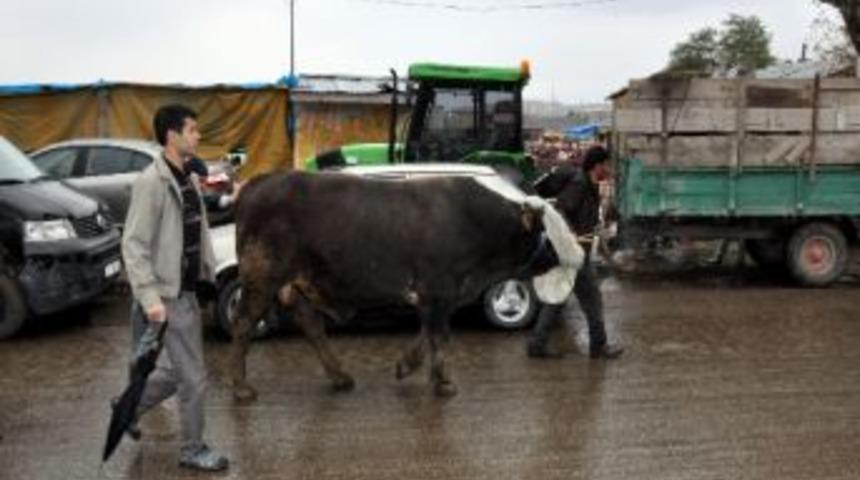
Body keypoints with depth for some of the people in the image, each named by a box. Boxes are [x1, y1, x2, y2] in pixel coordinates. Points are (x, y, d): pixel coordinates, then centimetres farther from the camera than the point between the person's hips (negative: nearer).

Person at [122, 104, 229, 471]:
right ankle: (193, 451, 17)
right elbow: (134, 245, -20)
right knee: (194, 378, 0)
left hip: (187, 292, 9)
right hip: (168, 297, -9)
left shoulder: (186, 179, 9)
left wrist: (206, 274, 12)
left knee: (176, 370, 20)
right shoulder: (152, 182, -17)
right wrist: (150, 298, -25)